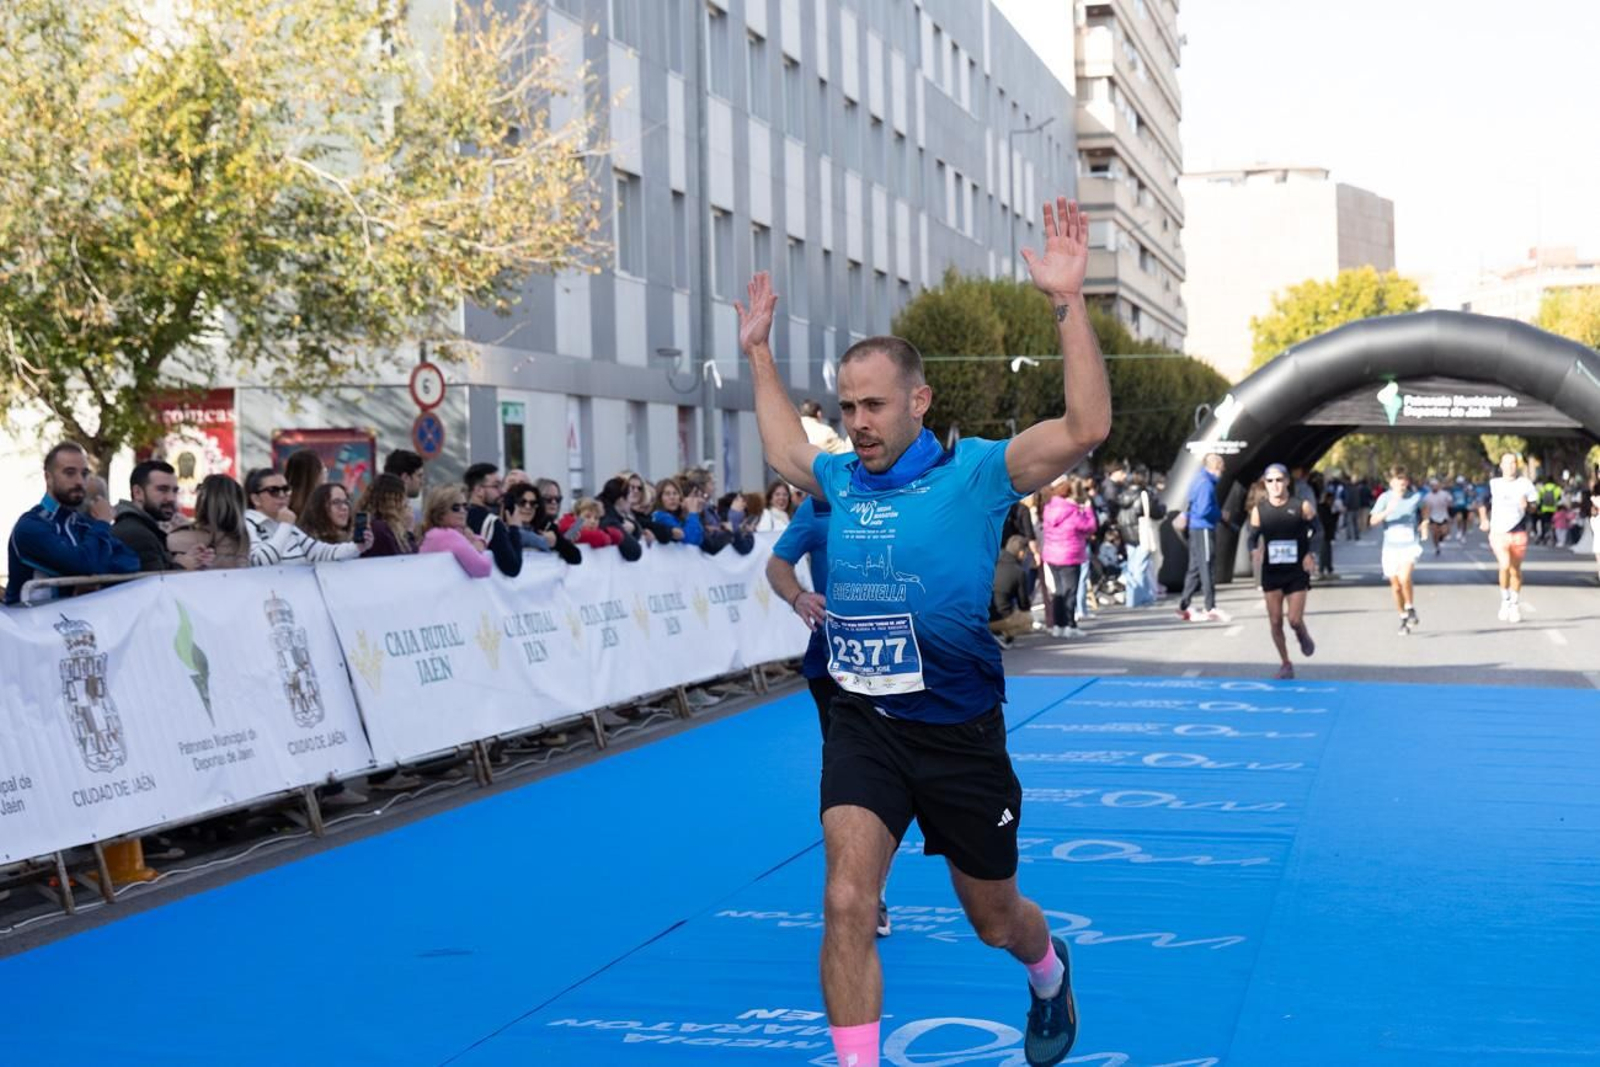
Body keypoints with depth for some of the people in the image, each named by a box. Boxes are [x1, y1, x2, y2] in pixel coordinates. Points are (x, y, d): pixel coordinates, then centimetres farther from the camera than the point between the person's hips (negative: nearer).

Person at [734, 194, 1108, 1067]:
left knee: (995, 920, 16)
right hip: (861, 728, 3)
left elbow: (1085, 429, -24)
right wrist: (758, 351, 27)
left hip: (958, 734, -3)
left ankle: (1049, 973, 52)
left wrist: (1069, 304, -30)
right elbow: (784, 451, 28)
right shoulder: (840, 478, 4)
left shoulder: (975, 471, -10)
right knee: (846, 904, -16)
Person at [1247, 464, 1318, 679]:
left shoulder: (1302, 506, -5)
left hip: (1297, 572, -2)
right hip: (1271, 572, 2)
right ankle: (1285, 664, 17)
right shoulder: (1259, 510, -1)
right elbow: (1253, 538, 7)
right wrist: (1255, 552, -14)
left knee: (1295, 620, -7)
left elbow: (1318, 530, 6)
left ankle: (1304, 637, 29)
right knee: (1275, 621, 2)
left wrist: (1310, 554, -6)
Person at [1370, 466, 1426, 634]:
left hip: (1410, 545, -1)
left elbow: (1424, 508, 26)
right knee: (1396, 587, 6)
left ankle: (1410, 609, -3)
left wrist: (1425, 521, 9)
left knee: (1404, 577, -25)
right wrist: (1387, 511, -26)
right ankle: (1403, 619, 24)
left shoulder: (1416, 497, 1)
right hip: (1391, 547, 1)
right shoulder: (1385, 498, -2)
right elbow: (1373, 521, -11)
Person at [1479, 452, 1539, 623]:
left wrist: (1528, 506, -15)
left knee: (1515, 569, 8)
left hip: (1519, 532, 1)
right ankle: (1505, 600, -1)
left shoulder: (1525, 484, 5)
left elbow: (1535, 507, 6)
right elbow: (1482, 503, 18)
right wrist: (1484, 520, 6)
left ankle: (1515, 604, 22)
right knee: (1505, 565, -19)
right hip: (1498, 532, -1)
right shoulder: (1493, 484, 6)